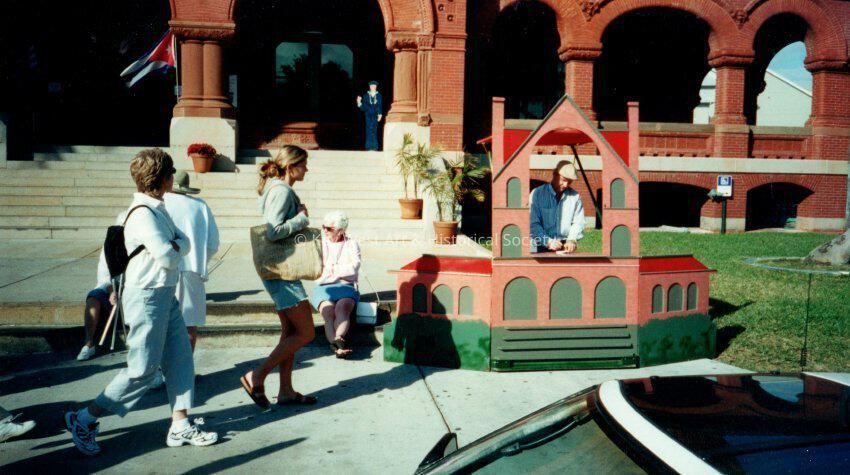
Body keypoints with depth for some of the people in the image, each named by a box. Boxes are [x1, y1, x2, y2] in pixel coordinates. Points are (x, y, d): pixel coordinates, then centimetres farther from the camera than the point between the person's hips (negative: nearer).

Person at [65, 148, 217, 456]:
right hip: (147, 297, -9)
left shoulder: (158, 209, 11)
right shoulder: (143, 214, -19)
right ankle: (85, 419, 12)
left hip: (166, 295, 9)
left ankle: (180, 426, 16)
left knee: (180, 359, 9)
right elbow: (168, 258, -22)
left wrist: (174, 246, -10)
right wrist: (177, 246, -3)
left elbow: (184, 243, 9)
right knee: (143, 369, -2)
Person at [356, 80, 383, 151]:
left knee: (374, 130, -1)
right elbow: (363, 106, 4)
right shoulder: (366, 95, 5)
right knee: (369, 129, -2)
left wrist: (380, 114, -6)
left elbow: (380, 106, 3)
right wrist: (359, 102, -14)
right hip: (368, 114, 0)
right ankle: (369, 146, 2)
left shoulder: (378, 95, 5)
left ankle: (374, 146, 4)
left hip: (375, 115, 0)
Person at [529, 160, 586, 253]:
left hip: (565, 248, 2)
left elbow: (578, 222, 6)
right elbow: (533, 223, -5)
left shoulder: (575, 196, 9)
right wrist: (548, 242, -15)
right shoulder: (537, 193, 0)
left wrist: (572, 240, -12)